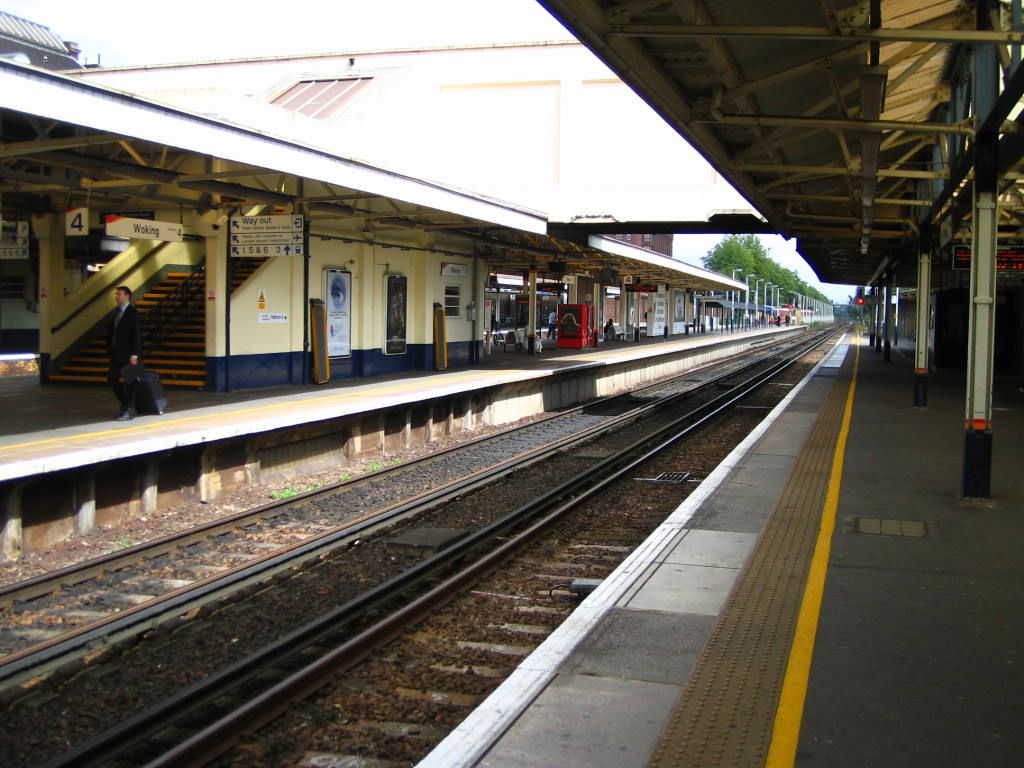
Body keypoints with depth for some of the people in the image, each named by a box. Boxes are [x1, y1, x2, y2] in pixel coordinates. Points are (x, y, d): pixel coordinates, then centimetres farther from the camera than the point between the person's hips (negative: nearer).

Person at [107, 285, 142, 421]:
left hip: (128, 354, -8)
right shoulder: (117, 312, 13)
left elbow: (137, 334, -15)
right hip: (117, 354, 8)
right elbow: (111, 331, 14)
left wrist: (134, 354, -19)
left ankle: (130, 410, 8)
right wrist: (110, 349, 6)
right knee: (112, 378, 6)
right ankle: (125, 404, 20)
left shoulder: (132, 313, -10)